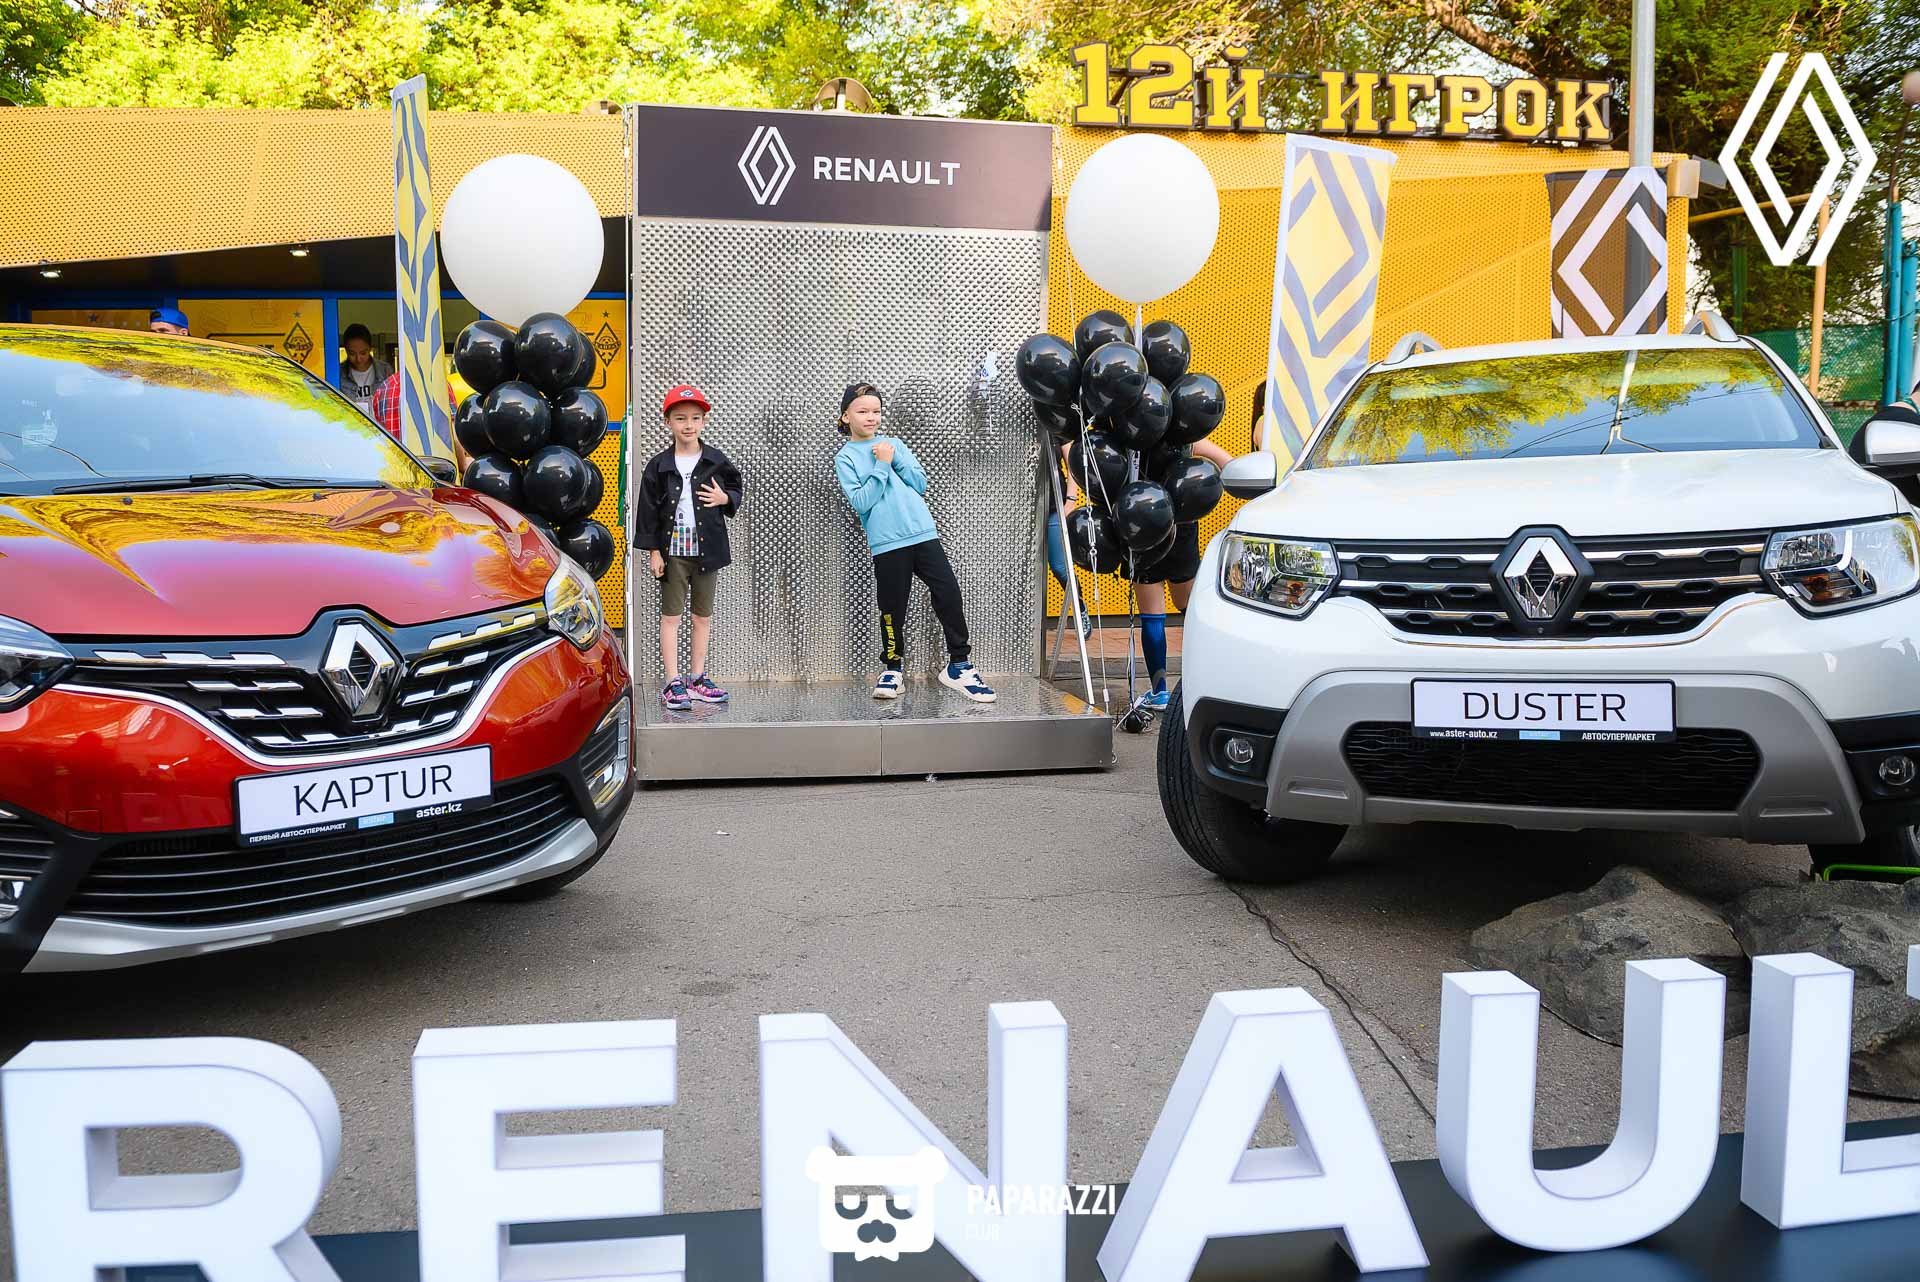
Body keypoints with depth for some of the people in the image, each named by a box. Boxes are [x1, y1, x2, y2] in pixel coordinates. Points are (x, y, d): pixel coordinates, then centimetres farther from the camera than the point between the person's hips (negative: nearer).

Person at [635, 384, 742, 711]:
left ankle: (698, 679, 19)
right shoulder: (658, 465, -2)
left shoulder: (716, 462, 2)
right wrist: (653, 550, -6)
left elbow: (735, 492, 16)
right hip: (672, 549, -2)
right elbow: (647, 508, -1)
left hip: (707, 548, 2)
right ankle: (673, 683, 2)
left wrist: (725, 498, -8)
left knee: (703, 615, 9)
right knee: (671, 615, 0)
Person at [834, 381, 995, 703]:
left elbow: (921, 484, 8)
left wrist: (896, 459, -4)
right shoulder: (845, 458, 2)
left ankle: (958, 665, 8)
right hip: (887, 544, -3)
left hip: (923, 533, 3)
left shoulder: (894, 443, 14)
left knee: (950, 595, -3)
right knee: (893, 609, 2)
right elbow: (861, 502, -10)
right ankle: (892, 668, 21)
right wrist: (881, 465, -11)